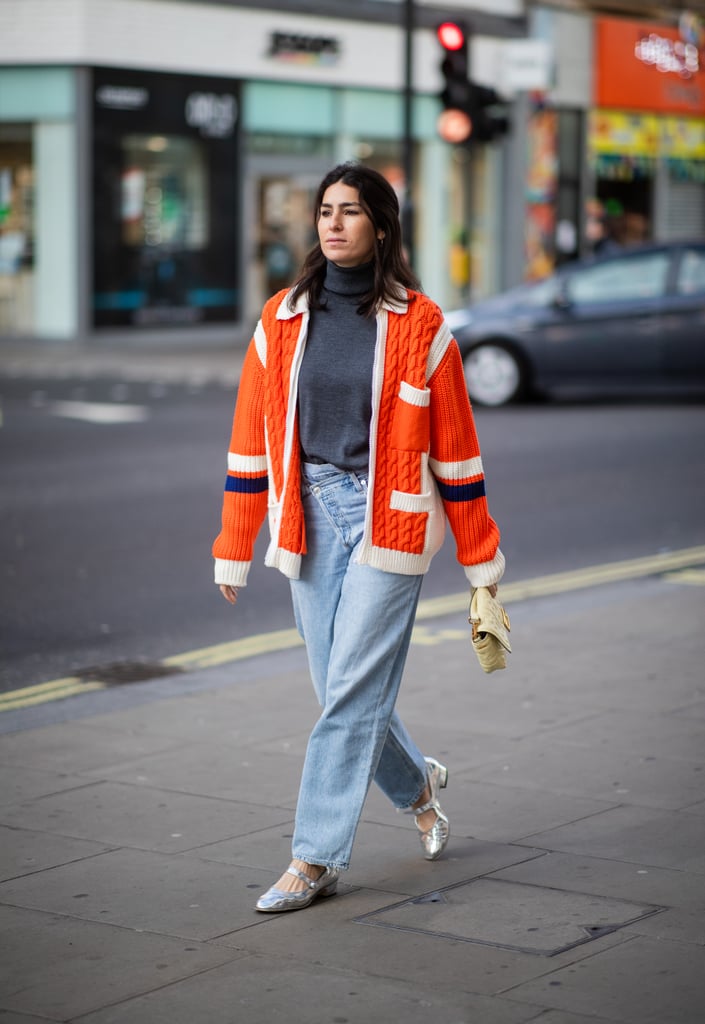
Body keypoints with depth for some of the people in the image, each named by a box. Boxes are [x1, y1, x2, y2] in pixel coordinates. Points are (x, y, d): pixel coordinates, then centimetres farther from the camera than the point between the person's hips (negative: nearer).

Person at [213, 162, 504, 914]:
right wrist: (233, 552, 6)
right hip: (309, 516, 4)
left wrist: (480, 558, 2)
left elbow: (454, 446, 0)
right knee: (343, 693, 10)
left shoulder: (418, 325, -4)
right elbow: (250, 441, 7)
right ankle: (416, 782, 38)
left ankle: (317, 858, 2)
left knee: (350, 693, -6)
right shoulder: (282, 320, 5)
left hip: (389, 519, -4)